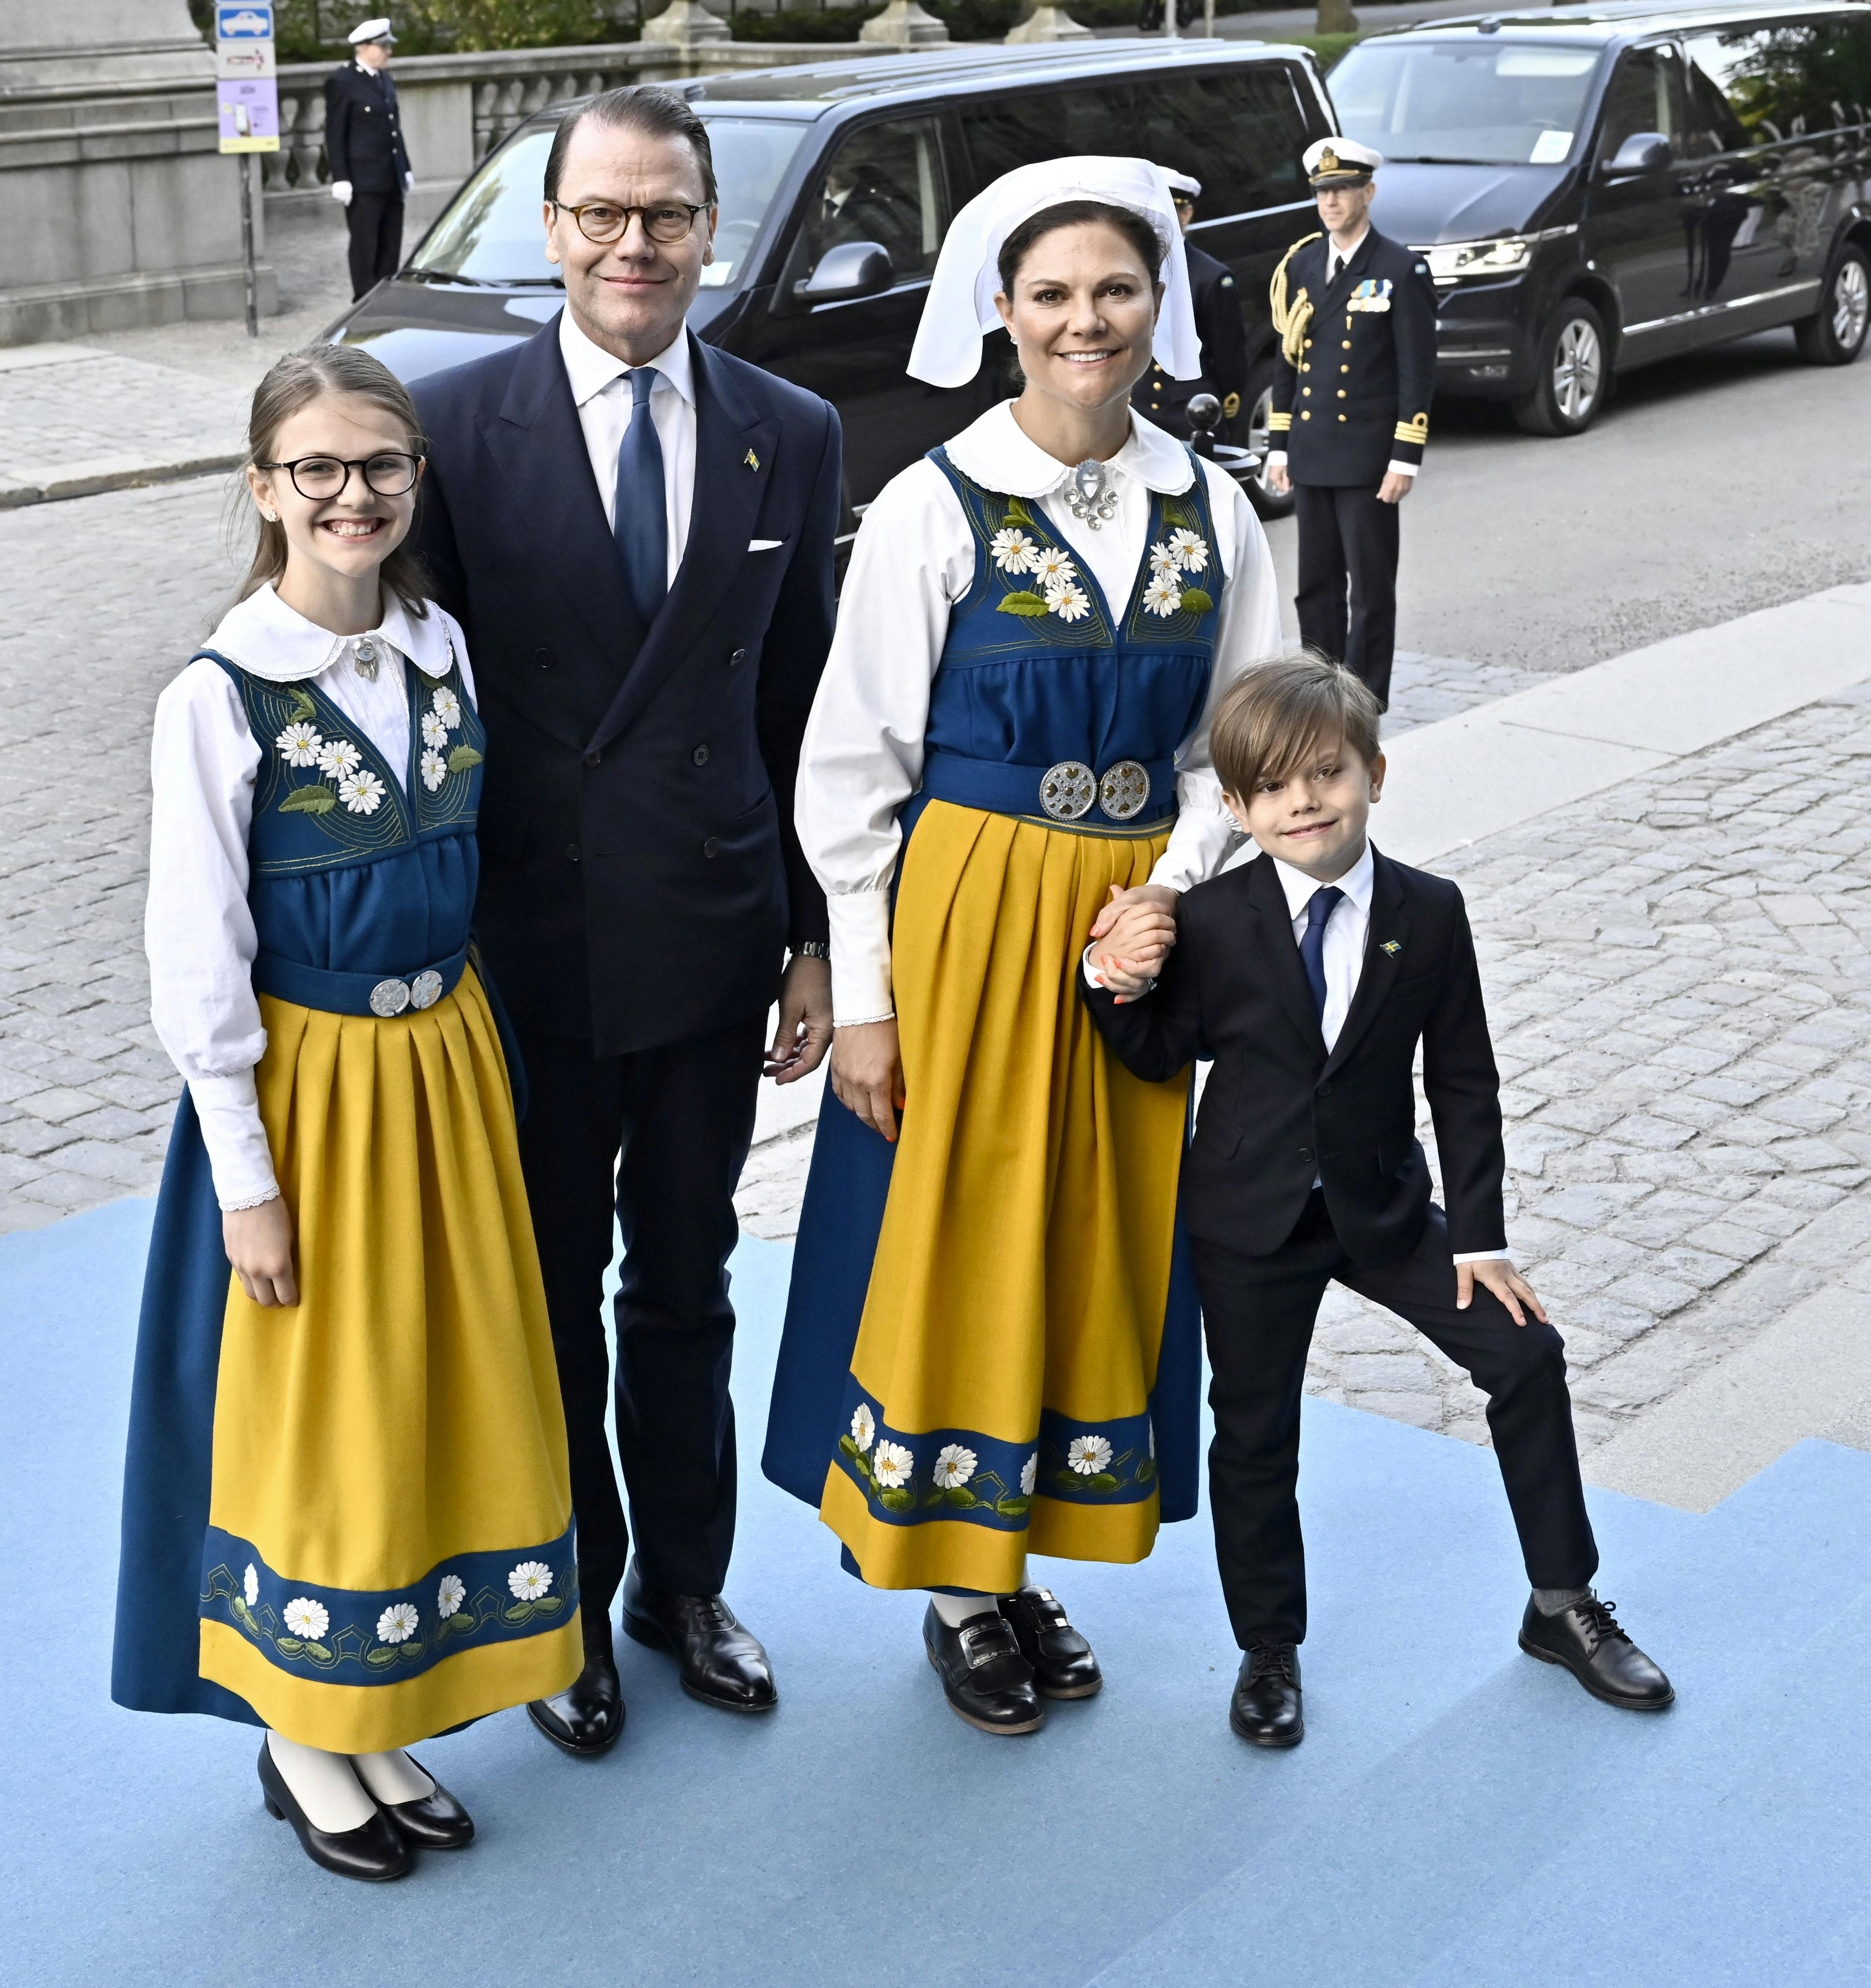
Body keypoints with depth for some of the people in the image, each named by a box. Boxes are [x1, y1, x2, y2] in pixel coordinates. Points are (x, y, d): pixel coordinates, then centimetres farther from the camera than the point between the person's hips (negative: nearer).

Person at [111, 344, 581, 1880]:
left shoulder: (441, 648, 1)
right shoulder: (221, 697, -16)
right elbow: (198, 964, -13)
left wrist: (476, 1063, 11)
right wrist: (247, 1184, -13)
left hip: (447, 1062, 6)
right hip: (305, 1084, -5)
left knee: (447, 1396, 13)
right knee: (315, 1419, 7)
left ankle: (381, 1717, 30)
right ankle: (299, 1736, 26)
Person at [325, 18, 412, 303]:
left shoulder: (384, 78, 15)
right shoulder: (342, 81, -7)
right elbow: (335, 135, -9)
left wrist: (406, 169, 17)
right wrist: (341, 180, -14)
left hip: (391, 180, 7)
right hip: (364, 181, -7)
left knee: (391, 248, 10)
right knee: (365, 247, -4)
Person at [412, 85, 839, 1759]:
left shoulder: (793, 437, 1)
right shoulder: (455, 424, -8)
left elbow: (805, 711, 4)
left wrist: (818, 940, 4)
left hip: (713, 942, 2)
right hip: (528, 947, -2)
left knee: (687, 1285, 18)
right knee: (550, 1291, 14)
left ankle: (686, 1582, 37)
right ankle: (567, 1603, 33)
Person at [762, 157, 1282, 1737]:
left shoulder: (1210, 511, 2)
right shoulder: (936, 507, -9)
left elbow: (1234, 744, 8)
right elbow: (851, 763, -7)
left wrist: (1172, 890, -9)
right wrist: (862, 996, -10)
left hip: (1131, 929, 4)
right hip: (963, 914, -4)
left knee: (1101, 1237, 11)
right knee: (955, 1237, 4)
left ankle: (1026, 1561, 28)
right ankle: (961, 1586, 22)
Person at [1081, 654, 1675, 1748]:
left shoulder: (1430, 915, -6)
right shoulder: (1211, 923, -11)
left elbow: (1464, 1083, -1)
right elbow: (1165, 1055, 1)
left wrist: (1481, 1235, -3)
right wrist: (1119, 987, -19)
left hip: (1386, 1210, 2)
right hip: (1253, 1218, -2)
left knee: (1527, 1358, -1)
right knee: (1256, 1432, 7)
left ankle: (1564, 1607, 18)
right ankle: (1270, 1652, 27)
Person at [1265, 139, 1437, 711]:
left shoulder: (1402, 270, -6)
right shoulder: (1300, 265, 11)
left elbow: (1418, 371, -8)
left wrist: (1405, 460, -13)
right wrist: (1280, 447, 10)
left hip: (1368, 459, -5)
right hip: (1310, 458, 5)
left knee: (1371, 590, 1)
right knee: (1316, 587, 11)